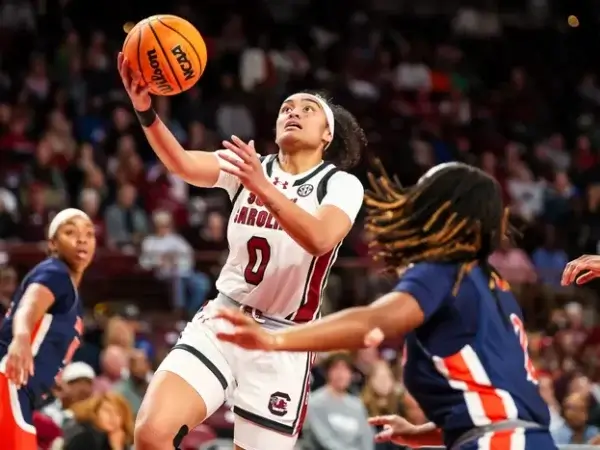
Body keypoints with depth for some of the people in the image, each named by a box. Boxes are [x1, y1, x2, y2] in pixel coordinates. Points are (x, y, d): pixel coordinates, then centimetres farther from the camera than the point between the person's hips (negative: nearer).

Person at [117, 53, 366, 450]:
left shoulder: (341, 185, -3)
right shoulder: (248, 165, 6)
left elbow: (320, 239, -25)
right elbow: (184, 164, -14)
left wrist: (263, 188, -37)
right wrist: (146, 110, -32)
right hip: (220, 324, 2)